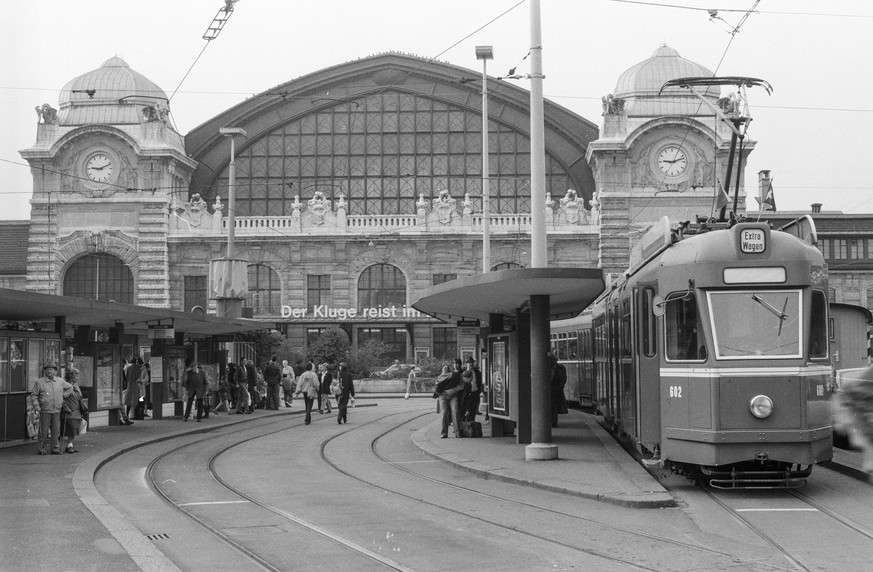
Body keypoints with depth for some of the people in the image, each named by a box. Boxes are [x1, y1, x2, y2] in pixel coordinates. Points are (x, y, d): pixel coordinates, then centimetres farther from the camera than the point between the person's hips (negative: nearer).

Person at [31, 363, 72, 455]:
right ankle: (42, 449, 6)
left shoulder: (60, 381, 9)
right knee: (44, 431, -3)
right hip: (45, 411, -3)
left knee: (56, 430, 5)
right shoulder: (39, 382, -1)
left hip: (57, 411, 3)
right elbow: (34, 395, 3)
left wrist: (64, 396, 13)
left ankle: (55, 449, 12)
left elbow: (69, 387, 23)